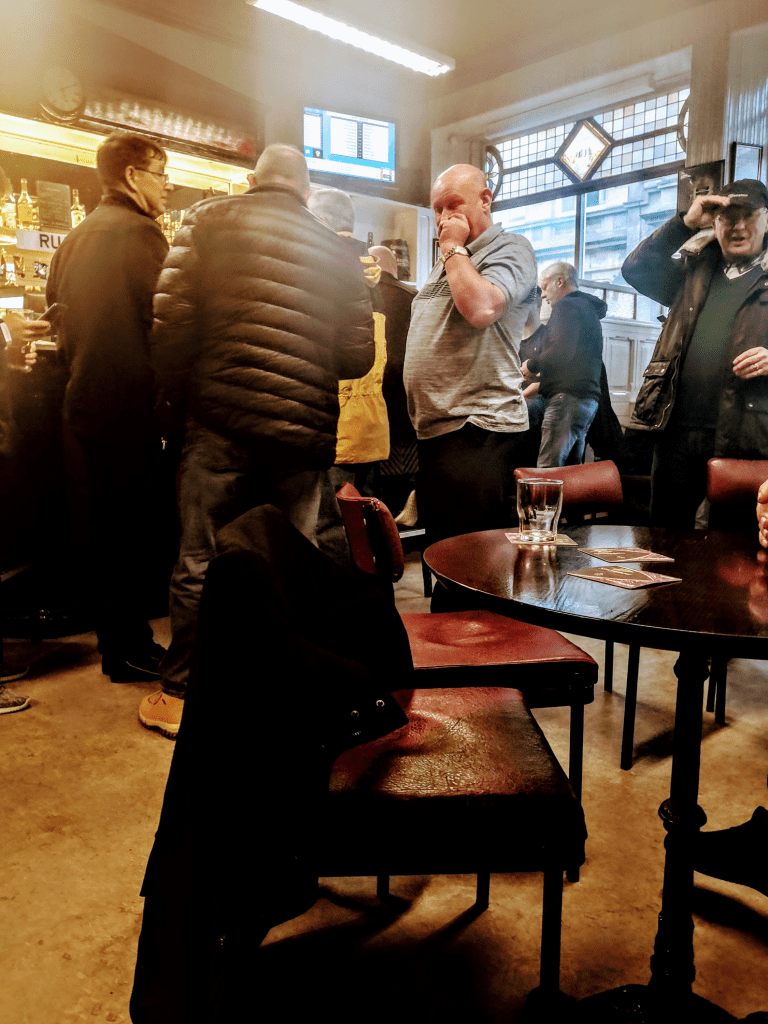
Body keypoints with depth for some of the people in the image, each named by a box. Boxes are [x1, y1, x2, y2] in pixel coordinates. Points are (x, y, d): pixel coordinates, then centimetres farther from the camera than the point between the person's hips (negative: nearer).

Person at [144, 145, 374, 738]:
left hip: (224, 420, -2)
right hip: (306, 430, 2)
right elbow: (358, 356, 6)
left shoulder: (210, 219, 5)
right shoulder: (338, 251, 10)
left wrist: (176, 398, 7)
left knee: (201, 562, 7)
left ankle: (182, 694, 17)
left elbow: (172, 316, -5)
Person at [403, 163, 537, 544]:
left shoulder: (510, 249, -2)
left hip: (478, 430, -8)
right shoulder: (450, 260, 24)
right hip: (434, 428, 9)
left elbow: (481, 308, -22)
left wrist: (454, 248, -10)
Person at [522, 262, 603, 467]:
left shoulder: (566, 306, -3)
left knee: (547, 472, -16)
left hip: (568, 396, -10)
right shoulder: (590, 309, 28)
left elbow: (562, 352, -19)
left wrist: (532, 365, -3)